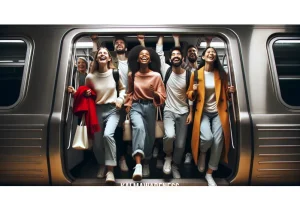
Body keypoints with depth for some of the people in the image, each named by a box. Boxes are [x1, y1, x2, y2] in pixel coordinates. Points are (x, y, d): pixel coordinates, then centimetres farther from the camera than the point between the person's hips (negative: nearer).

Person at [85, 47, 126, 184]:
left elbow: (122, 88, 12)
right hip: (97, 110, 2)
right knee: (97, 142, 6)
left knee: (108, 135, -27)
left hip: (113, 109, -2)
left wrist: (120, 99, -5)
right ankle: (102, 165, 37)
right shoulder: (90, 77, -1)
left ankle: (110, 170, -15)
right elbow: (87, 94, 15)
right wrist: (86, 94, -7)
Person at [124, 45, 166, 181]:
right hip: (136, 106, 0)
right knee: (139, 128, -30)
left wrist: (154, 92, -21)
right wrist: (128, 105, 9)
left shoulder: (156, 75, -4)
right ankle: (138, 165, -37)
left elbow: (162, 97, -3)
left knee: (149, 136, 7)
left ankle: (146, 163, 33)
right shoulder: (132, 75, 3)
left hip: (150, 107, 1)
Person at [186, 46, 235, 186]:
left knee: (218, 142, -6)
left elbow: (225, 96, 14)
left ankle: (209, 174, 14)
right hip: (203, 112, -2)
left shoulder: (221, 74, 5)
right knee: (207, 138, -23)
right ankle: (202, 153, 16)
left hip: (218, 112, 2)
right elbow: (190, 96, 5)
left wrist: (229, 92, -7)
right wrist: (194, 91, -16)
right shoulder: (196, 74, -1)